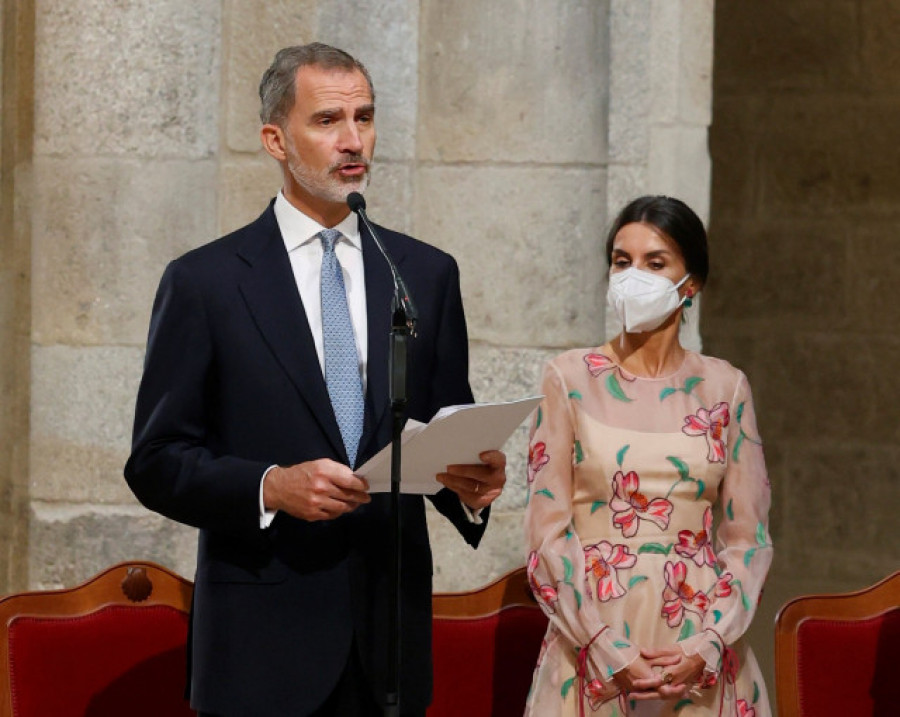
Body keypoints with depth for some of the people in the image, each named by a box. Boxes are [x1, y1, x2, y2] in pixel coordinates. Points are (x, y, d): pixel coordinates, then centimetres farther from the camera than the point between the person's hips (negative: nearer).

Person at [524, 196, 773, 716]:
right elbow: (548, 532, -4)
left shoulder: (725, 388, 4)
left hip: (701, 661, 1)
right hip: (593, 648, -1)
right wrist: (610, 652, -12)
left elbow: (748, 538, 3)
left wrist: (707, 647, -11)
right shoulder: (572, 379, 0)